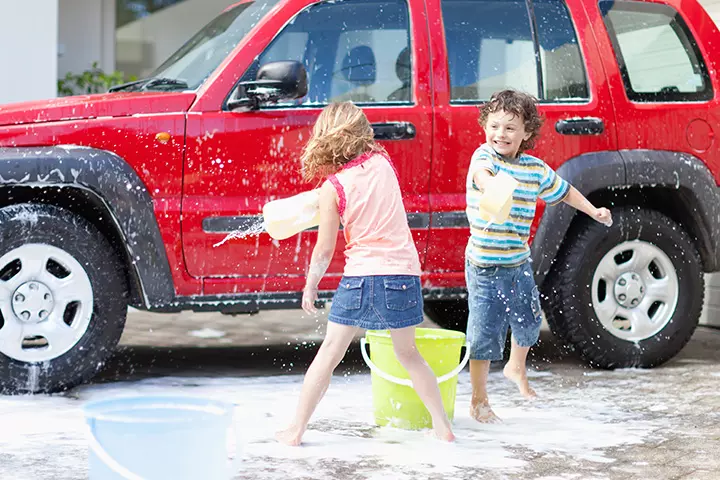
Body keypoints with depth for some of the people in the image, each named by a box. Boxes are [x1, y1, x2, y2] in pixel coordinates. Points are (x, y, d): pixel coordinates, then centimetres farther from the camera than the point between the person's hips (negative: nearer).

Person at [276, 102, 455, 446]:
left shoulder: (332, 187, -7)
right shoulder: (382, 163, 4)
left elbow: (324, 249, -3)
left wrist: (310, 286, 11)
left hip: (361, 277, -4)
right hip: (403, 274, 4)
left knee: (329, 354, 5)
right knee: (408, 355, 18)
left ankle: (296, 430, 6)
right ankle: (442, 426, 16)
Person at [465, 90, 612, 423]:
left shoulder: (536, 170, 3)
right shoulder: (484, 155, -13)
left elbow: (563, 191, 21)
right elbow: (482, 173, -38)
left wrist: (594, 211, 10)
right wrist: (493, 189, -60)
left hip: (519, 262, 5)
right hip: (484, 265, -5)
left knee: (528, 321, 21)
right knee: (485, 333, -1)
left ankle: (516, 368, 52)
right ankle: (478, 401, 16)